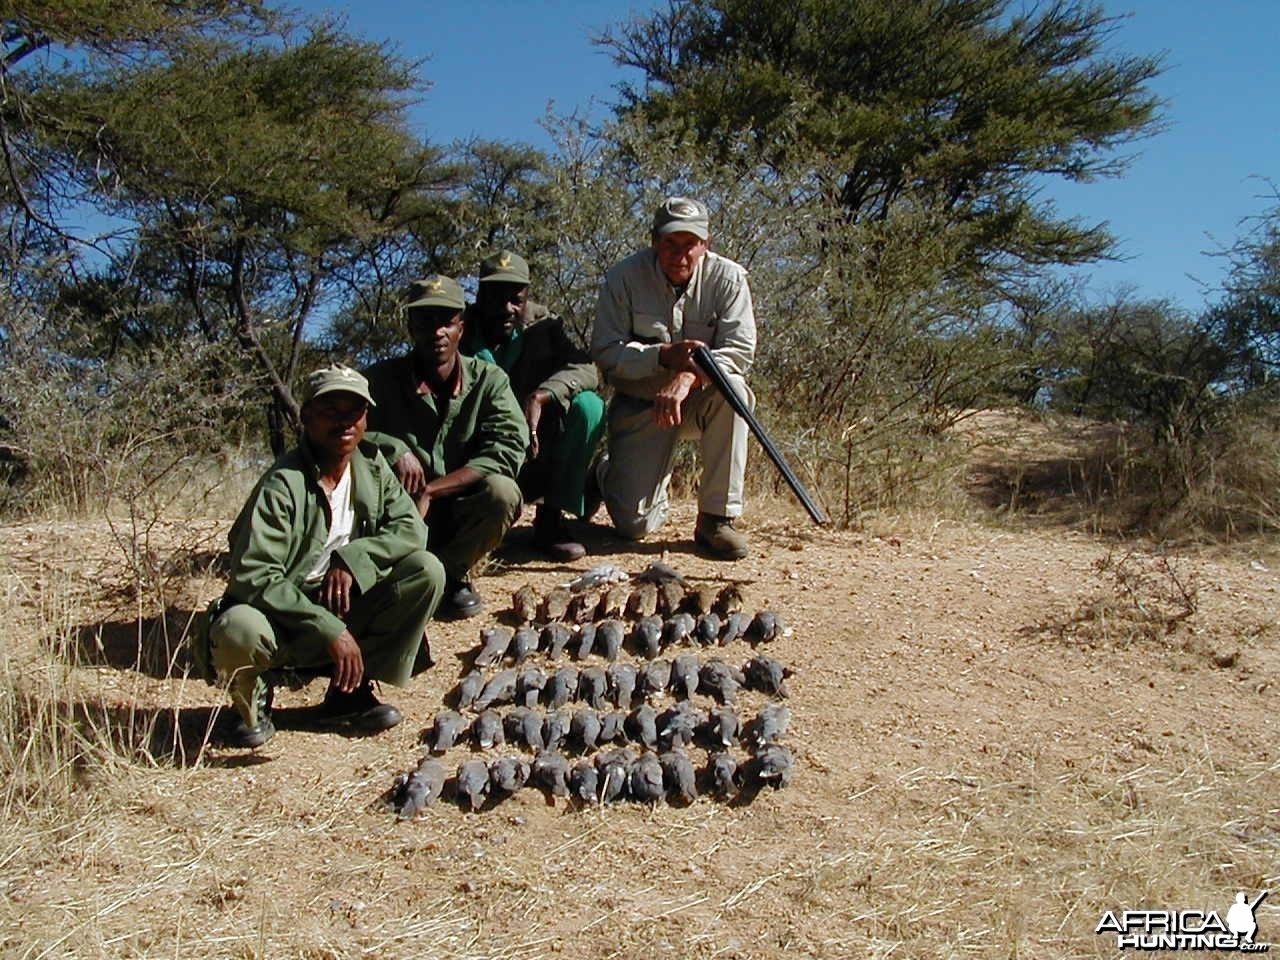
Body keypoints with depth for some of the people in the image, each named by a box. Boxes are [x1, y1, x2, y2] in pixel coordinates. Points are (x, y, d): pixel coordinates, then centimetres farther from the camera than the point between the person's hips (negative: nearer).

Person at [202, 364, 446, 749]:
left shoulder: (372, 468, 1)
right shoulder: (283, 485, -20)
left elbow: (411, 528, -3)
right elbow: (254, 577, -27)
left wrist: (352, 559, -20)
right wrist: (330, 630, -31)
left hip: (345, 608, 6)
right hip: (282, 616, -5)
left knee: (427, 572, -15)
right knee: (240, 630, -39)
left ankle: (351, 690, -1)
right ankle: (252, 701, 1)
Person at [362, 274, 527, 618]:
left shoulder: (488, 380, -6)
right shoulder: (382, 379, -4)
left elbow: (508, 450, -19)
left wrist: (430, 491, -24)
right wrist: (394, 448, -27)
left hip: (462, 515, 0)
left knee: (502, 492, -32)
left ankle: (452, 572, -4)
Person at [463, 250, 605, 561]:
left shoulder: (542, 325, -3)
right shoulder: (460, 333, -7)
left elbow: (585, 368, -17)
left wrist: (539, 397, -35)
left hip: (537, 455, 3)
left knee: (587, 406, -23)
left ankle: (551, 517, -14)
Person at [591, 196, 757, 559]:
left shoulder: (728, 278, -9)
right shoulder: (624, 277, -10)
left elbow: (740, 351, -17)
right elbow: (606, 352, -15)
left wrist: (689, 376, -35)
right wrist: (664, 356, -31)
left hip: (700, 402, 1)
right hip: (639, 403, -1)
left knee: (732, 388, -36)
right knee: (633, 523, -12)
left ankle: (717, 517, -23)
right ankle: (608, 471, 29)